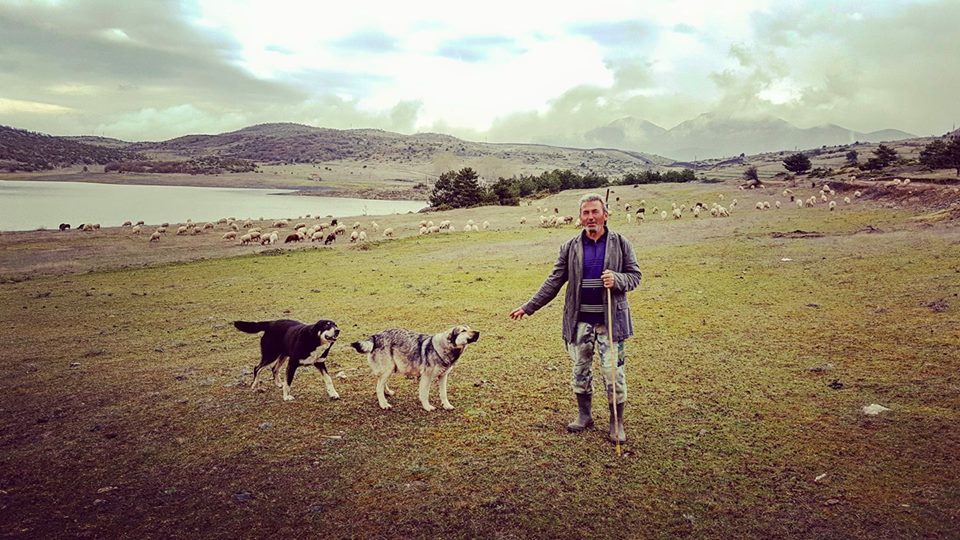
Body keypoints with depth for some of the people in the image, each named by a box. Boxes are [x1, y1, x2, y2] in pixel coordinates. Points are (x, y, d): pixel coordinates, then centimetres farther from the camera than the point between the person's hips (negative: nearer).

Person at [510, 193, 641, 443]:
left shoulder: (620, 243, 1)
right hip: (580, 319, 2)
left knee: (613, 370, -1)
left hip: (610, 318, -2)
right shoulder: (570, 247, 5)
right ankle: (584, 415, 30)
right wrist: (529, 307, 4)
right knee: (580, 369, 11)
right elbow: (553, 282, 8)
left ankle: (617, 422, 15)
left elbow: (635, 275, 5)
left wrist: (617, 280, -18)